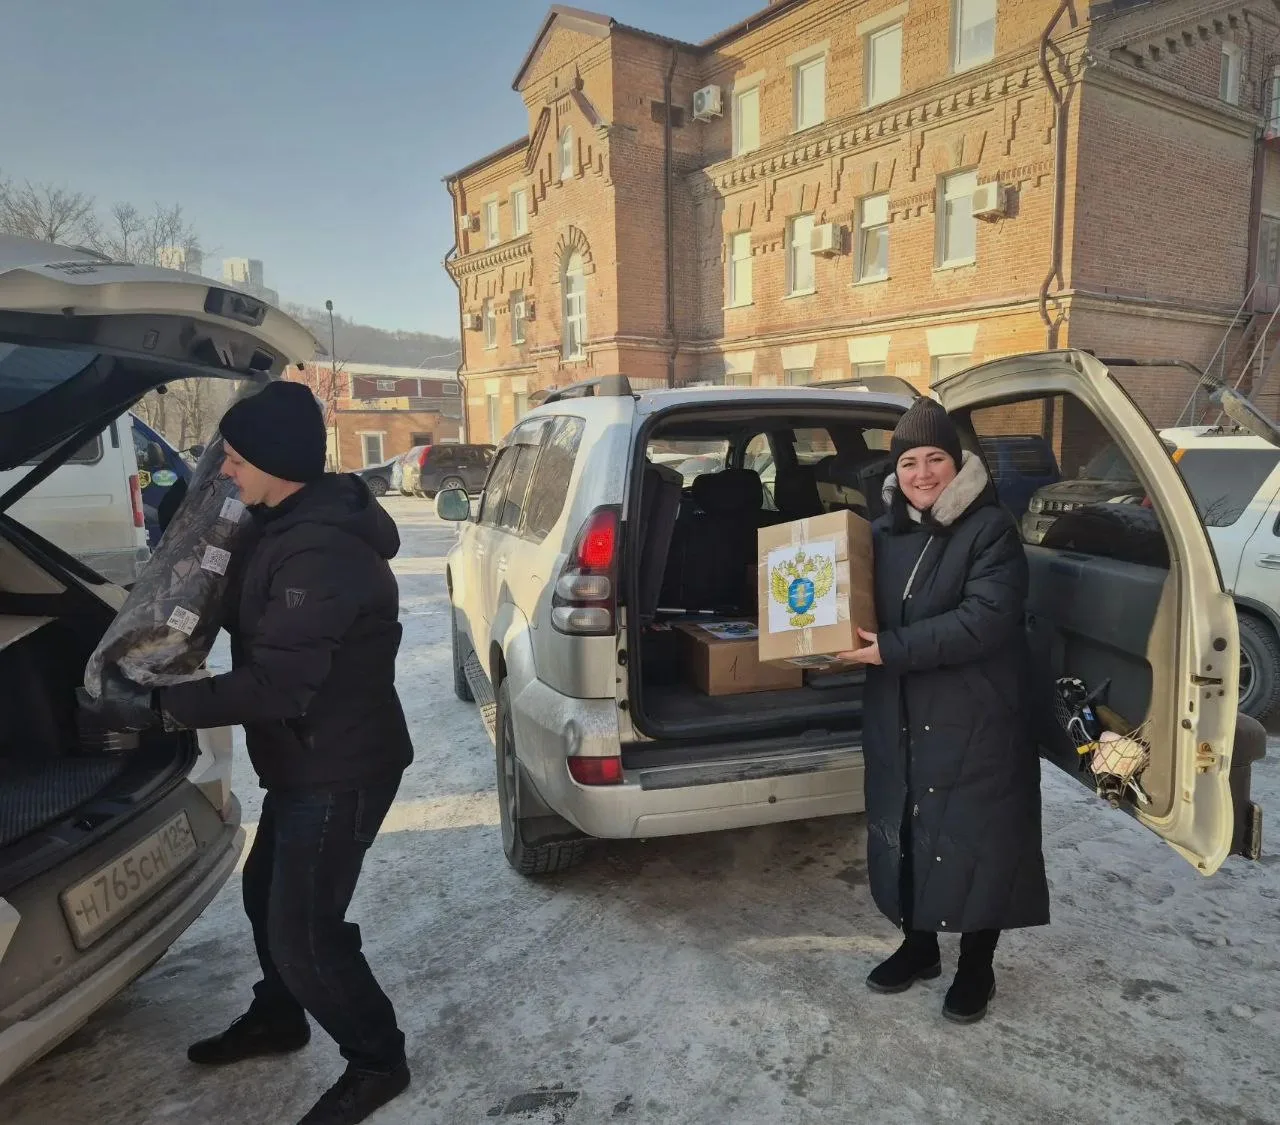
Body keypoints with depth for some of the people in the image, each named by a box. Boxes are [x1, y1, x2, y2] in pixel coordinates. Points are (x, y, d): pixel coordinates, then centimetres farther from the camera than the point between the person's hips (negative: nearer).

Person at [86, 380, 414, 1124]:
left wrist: (158, 709, -23)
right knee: (267, 895, 25)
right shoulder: (292, 526, 6)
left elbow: (274, 685, -30)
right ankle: (277, 1019, 49)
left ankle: (377, 1062, 23)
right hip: (306, 761, 11)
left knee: (306, 932, 0)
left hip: (340, 770, -11)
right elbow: (256, 625, 21)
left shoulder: (322, 553, -29)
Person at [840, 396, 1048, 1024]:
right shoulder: (884, 532, 7)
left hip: (975, 720, -5)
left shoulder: (991, 529, -11)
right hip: (898, 719, 6)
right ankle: (918, 947, 36)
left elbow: (985, 619, -23)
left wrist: (893, 649, -24)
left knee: (975, 840, 6)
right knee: (904, 834, 15)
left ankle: (977, 966, 28)